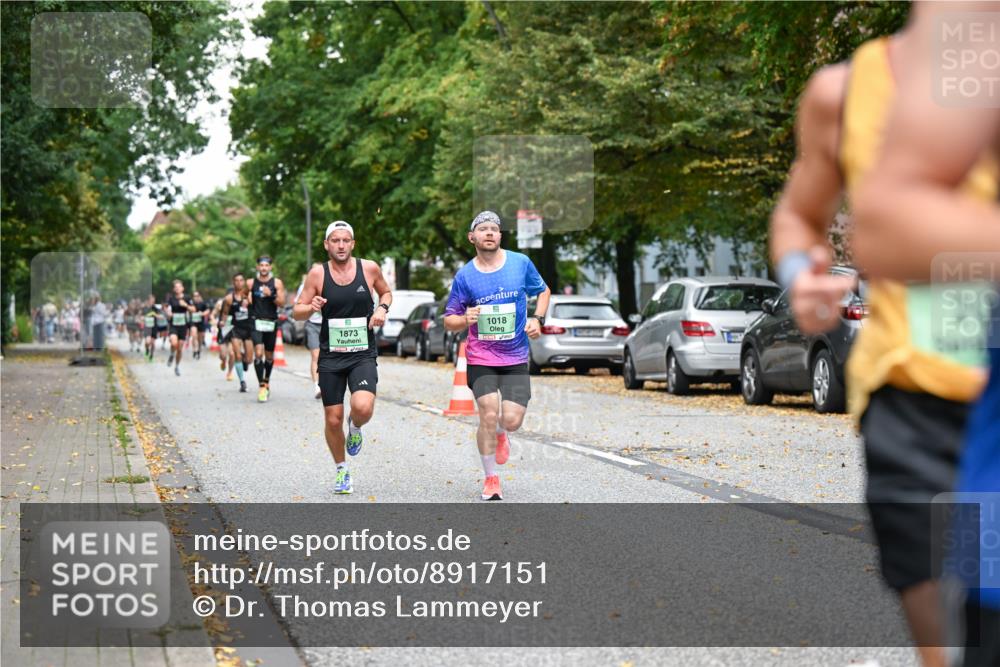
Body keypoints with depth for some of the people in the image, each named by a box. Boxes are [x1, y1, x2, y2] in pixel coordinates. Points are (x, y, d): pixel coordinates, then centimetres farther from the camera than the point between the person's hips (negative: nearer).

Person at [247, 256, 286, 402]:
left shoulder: (277, 283, 1)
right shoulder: (251, 283, 3)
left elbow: (282, 303, -5)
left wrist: (271, 295, -18)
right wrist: (246, 301, 9)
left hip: (271, 322, 1)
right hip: (256, 322, -1)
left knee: (269, 355, 13)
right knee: (258, 353, -16)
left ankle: (266, 380, 36)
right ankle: (262, 387, -17)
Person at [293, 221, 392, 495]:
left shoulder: (369, 268, -2)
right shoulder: (318, 273, -4)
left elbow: (386, 292, 18)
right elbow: (297, 312, 1)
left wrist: (382, 308, -4)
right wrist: (311, 307, -21)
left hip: (363, 355, -1)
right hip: (331, 356, 1)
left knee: (363, 407, -24)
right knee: (333, 419, 5)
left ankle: (355, 427, 14)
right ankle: (342, 470, 29)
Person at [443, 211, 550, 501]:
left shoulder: (521, 263, -1)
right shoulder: (464, 275, -3)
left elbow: (543, 291, 16)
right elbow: (448, 321, 4)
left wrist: (537, 320, -1)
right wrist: (465, 319, -19)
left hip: (516, 357, 1)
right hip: (481, 357, -1)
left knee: (512, 420, -7)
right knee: (489, 415, -13)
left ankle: (501, 433, 33)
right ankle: (490, 479, 6)